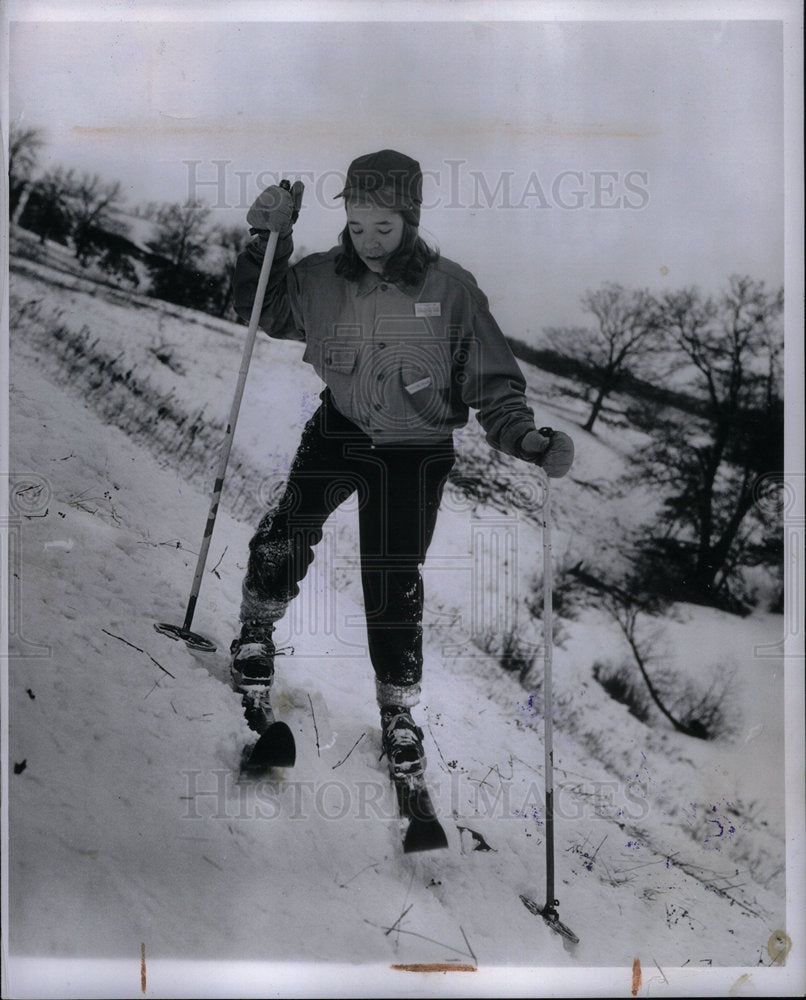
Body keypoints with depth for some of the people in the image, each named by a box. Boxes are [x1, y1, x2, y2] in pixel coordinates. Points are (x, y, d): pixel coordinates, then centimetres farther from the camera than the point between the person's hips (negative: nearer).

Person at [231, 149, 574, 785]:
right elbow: (259, 310, 11)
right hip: (338, 433, 2)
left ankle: (400, 713, 25)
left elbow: (492, 382, -8)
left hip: (416, 452, -2)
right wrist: (268, 238, -5)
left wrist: (527, 440, -24)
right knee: (286, 537, -19)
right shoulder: (322, 280, -7)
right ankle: (257, 627, 14)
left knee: (393, 586, 1)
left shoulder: (452, 290, -13)